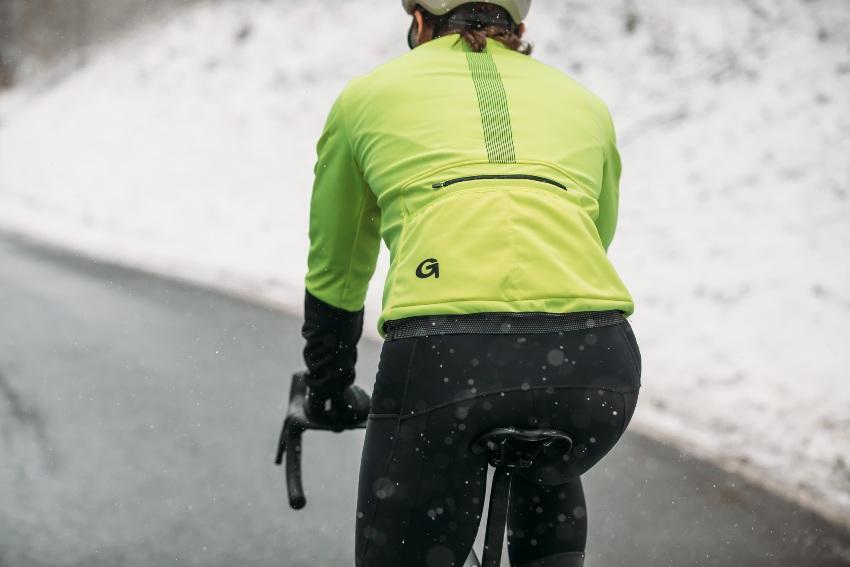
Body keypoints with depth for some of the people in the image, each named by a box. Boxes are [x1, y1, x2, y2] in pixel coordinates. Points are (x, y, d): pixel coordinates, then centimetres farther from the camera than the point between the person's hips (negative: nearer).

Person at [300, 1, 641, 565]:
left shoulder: (369, 94, 25)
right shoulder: (584, 102, 30)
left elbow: (334, 275, 34)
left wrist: (330, 394, 50)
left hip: (443, 355, -3)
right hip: (597, 362, 3)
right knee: (547, 478, 38)